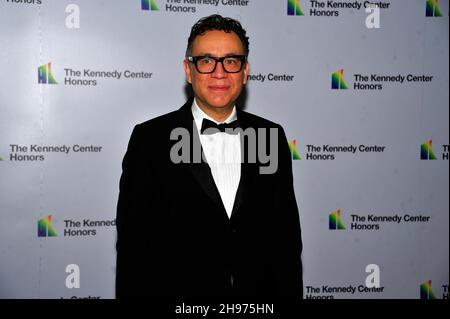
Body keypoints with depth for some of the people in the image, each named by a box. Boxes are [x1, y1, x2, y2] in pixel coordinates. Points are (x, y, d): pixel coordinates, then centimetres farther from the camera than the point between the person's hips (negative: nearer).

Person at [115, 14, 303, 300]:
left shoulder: (271, 137, 1)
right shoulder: (150, 139, -9)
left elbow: (287, 234, 3)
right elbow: (132, 242, -8)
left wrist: (290, 293, 0)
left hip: (259, 295, 3)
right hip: (179, 293, -2)